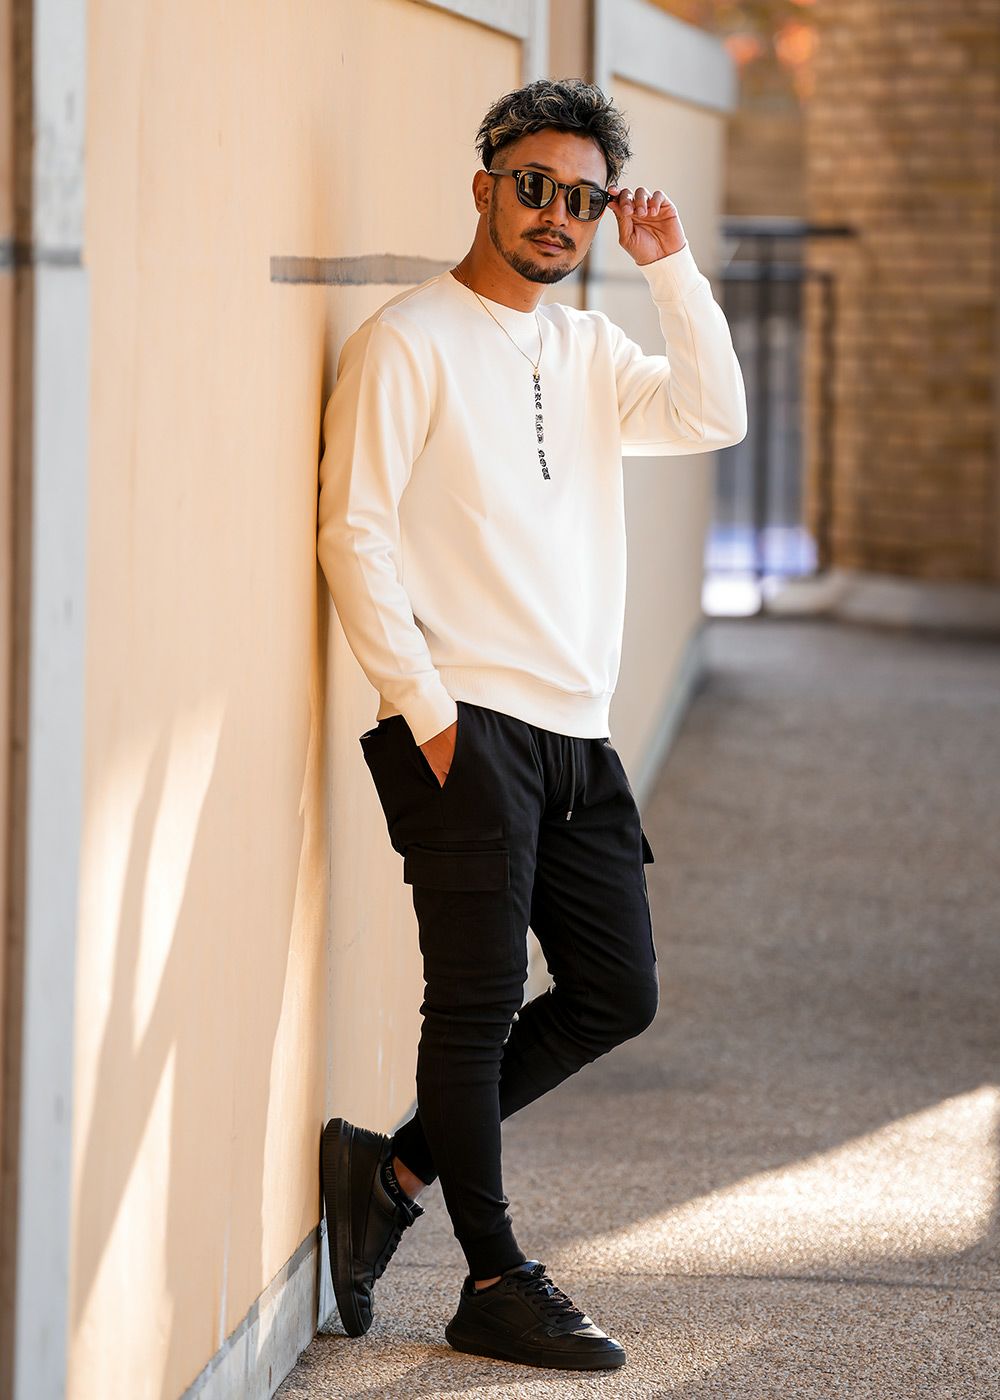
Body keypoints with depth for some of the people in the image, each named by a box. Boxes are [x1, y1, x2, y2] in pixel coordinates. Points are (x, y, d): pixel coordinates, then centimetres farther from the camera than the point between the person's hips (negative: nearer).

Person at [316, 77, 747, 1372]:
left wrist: (670, 269, 0)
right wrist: (428, 711, -14)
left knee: (617, 994, 9)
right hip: (466, 728, -8)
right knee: (480, 1005, -3)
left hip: (575, 733, 8)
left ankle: (395, 1170, 18)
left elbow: (712, 419, 6)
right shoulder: (408, 340, -4)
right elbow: (354, 534, -9)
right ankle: (494, 1285, 5)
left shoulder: (588, 350, 17)